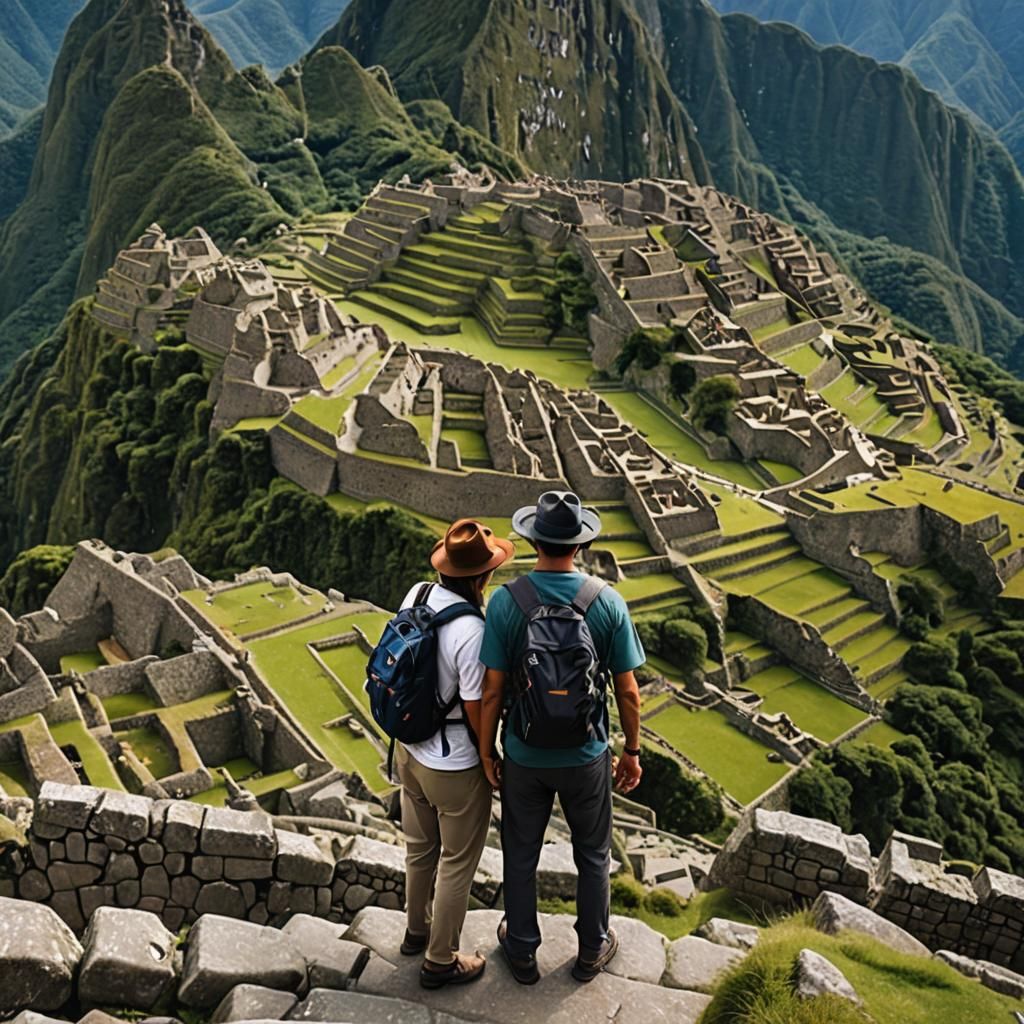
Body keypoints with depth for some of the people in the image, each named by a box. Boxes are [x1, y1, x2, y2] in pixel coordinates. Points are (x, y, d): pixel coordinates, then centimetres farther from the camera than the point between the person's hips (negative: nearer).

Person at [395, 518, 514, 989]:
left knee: (419, 848, 27)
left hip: (410, 748, 7)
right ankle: (440, 961, 31)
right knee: (457, 863, 14)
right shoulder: (473, 632, -31)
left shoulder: (416, 595, -10)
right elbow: (476, 710, -22)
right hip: (454, 765, -7)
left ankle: (417, 929, 48)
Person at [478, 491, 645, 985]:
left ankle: (522, 953, 39)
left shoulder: (505, 601, -17)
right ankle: (592, 950, 40)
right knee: (593, 856, 22)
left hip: (524, 755, 0)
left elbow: (493, 690, -13)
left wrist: (486, 751, 2)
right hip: (586, 757, 0)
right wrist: (632, 751, 6)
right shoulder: (608, 602, -15)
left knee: (521, 856, 21)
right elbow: (628, 692, -9)